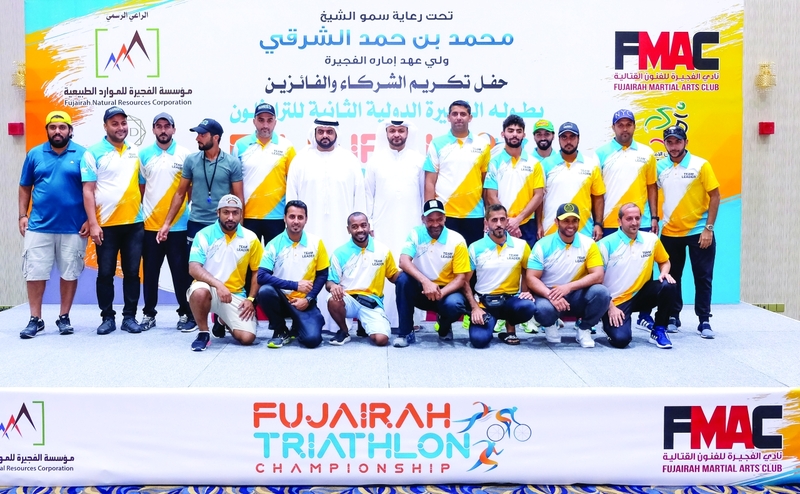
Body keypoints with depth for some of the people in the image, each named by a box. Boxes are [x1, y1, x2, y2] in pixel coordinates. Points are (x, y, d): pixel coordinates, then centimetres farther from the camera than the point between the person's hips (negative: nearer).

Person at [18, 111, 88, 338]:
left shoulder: (82, 155, -2)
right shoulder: (35, 154, 6)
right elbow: (25, 187, 12)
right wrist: (22, 215, 4)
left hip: (73, 227, -2)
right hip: (39, 226, 2)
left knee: (70, 273, 7)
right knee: (34, 273, 3)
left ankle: (64, 317, 20)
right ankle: (35, 319, 15)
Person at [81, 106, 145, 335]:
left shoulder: (136, 152, 9)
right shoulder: (93, 153, -2)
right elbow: (88, 190, -6)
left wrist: (143, 211, 8)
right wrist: (93, 224, -12)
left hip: (135, 223, 3)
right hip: (106, 225, -3)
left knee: (132, 272, 6)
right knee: (105, 273, 4)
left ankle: (130, 317, 15)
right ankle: (107, 317, 15)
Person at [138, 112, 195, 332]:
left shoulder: (184, 154, 1)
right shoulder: (144, 155, 6)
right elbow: (140, 188, 10)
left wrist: (192, 210, 0)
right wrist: (140, 213, 7)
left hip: (179, 224, -2)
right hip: (150, 223, 2)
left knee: (181, 271, 1)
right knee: (150, 271, 9)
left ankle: (186, 314, 11)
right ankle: (149, 313, 20)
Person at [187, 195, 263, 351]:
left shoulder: (250, 239, 0)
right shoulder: (204, 235, -7)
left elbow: (258, 271, 8)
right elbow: (194, 269, -16)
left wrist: (251, 299, -3)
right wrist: (218, 284, -30)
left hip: (236, 295, 3)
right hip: (209, 289, -2)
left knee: (247, 338, -14)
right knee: (199, 291, -40)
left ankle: (223, 321, 23)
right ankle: (203, 333, -11)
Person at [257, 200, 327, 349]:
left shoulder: (316, 243, -3)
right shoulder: (274, 244, -7)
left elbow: (322, 275, 3)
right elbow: (262, 276, -17)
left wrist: (308, 299, -11)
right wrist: (295, 285, -21)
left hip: (304, 301, 0)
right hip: (282, 298, 0)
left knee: (312, 339, -24)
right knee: (265, 291, -33)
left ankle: (298, 327, 17)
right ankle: (281, 331, -6)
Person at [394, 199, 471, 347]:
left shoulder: (457, 240, -10)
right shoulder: (415, 234, -7)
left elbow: (461, 278, -10)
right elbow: (403, 262, -21)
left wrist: (441, 292, -29)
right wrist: (425, 282, -37)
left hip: (446, 290, -1)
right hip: (421, 289, 1)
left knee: (454, 305, -35)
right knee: (402, 278, -29)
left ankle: (444, 327, 6)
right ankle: (405, 333, -16)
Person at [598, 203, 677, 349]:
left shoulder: (651, 239, 1)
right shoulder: (606, 244, -12)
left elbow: (664, 261, 18)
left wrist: (664, 273, -7)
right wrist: (610, 307, -14)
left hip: (641, 294, 4)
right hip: (615, 301, -4)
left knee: (668, 286, -23)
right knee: (621, 339, -25)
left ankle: (658, 331, -3)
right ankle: (610, 321, 13)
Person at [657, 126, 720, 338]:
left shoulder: (701, 165, -7)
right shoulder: (660, 167, 1)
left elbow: (715, 196, -6)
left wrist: (708, 228, -12)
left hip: (698, 231, -3)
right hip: (670, 232, 3)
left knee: (703, 277, 3)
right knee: (671, 277, 10)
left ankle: (704, 321, 11)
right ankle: (673, 316, 23)